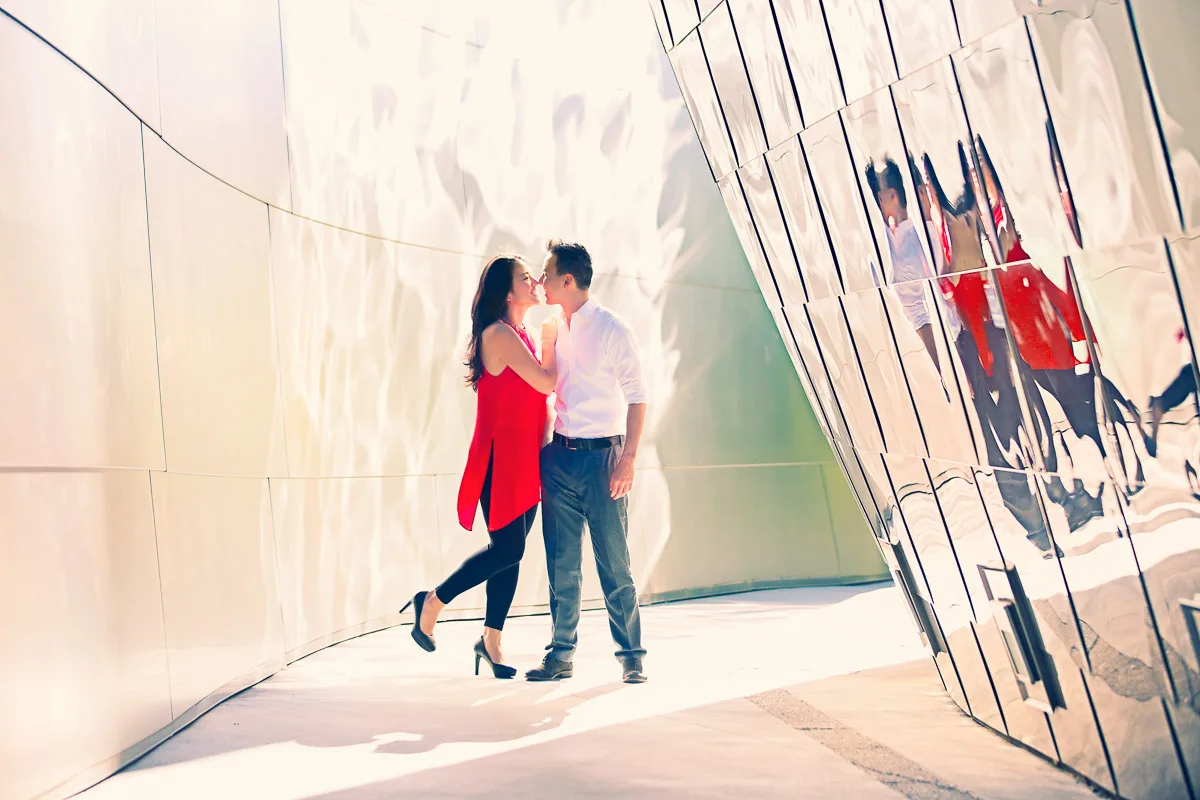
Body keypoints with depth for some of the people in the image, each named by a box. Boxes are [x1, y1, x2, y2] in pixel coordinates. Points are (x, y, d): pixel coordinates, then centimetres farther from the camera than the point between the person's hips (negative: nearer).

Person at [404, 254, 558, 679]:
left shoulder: (521, 335, 15)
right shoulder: (499, 334, -14)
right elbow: (547, 382, -17)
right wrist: (550, 339, -4)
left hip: (524, 460, 9)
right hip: (501, 458, -9)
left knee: (511, 551, 10)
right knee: (508, 549, -9)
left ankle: (491, 640, 20)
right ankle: (431, 603, 8)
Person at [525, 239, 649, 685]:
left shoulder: (611, 330, -7)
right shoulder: (553, 329, 10)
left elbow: (636, 398, -8)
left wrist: (628, 459, -15)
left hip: (601, 456, -5)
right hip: (558, 456, 5)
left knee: (613, 562, 0)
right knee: (562, 563, 9)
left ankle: (631, 656, 12)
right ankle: (561, 655, 18)